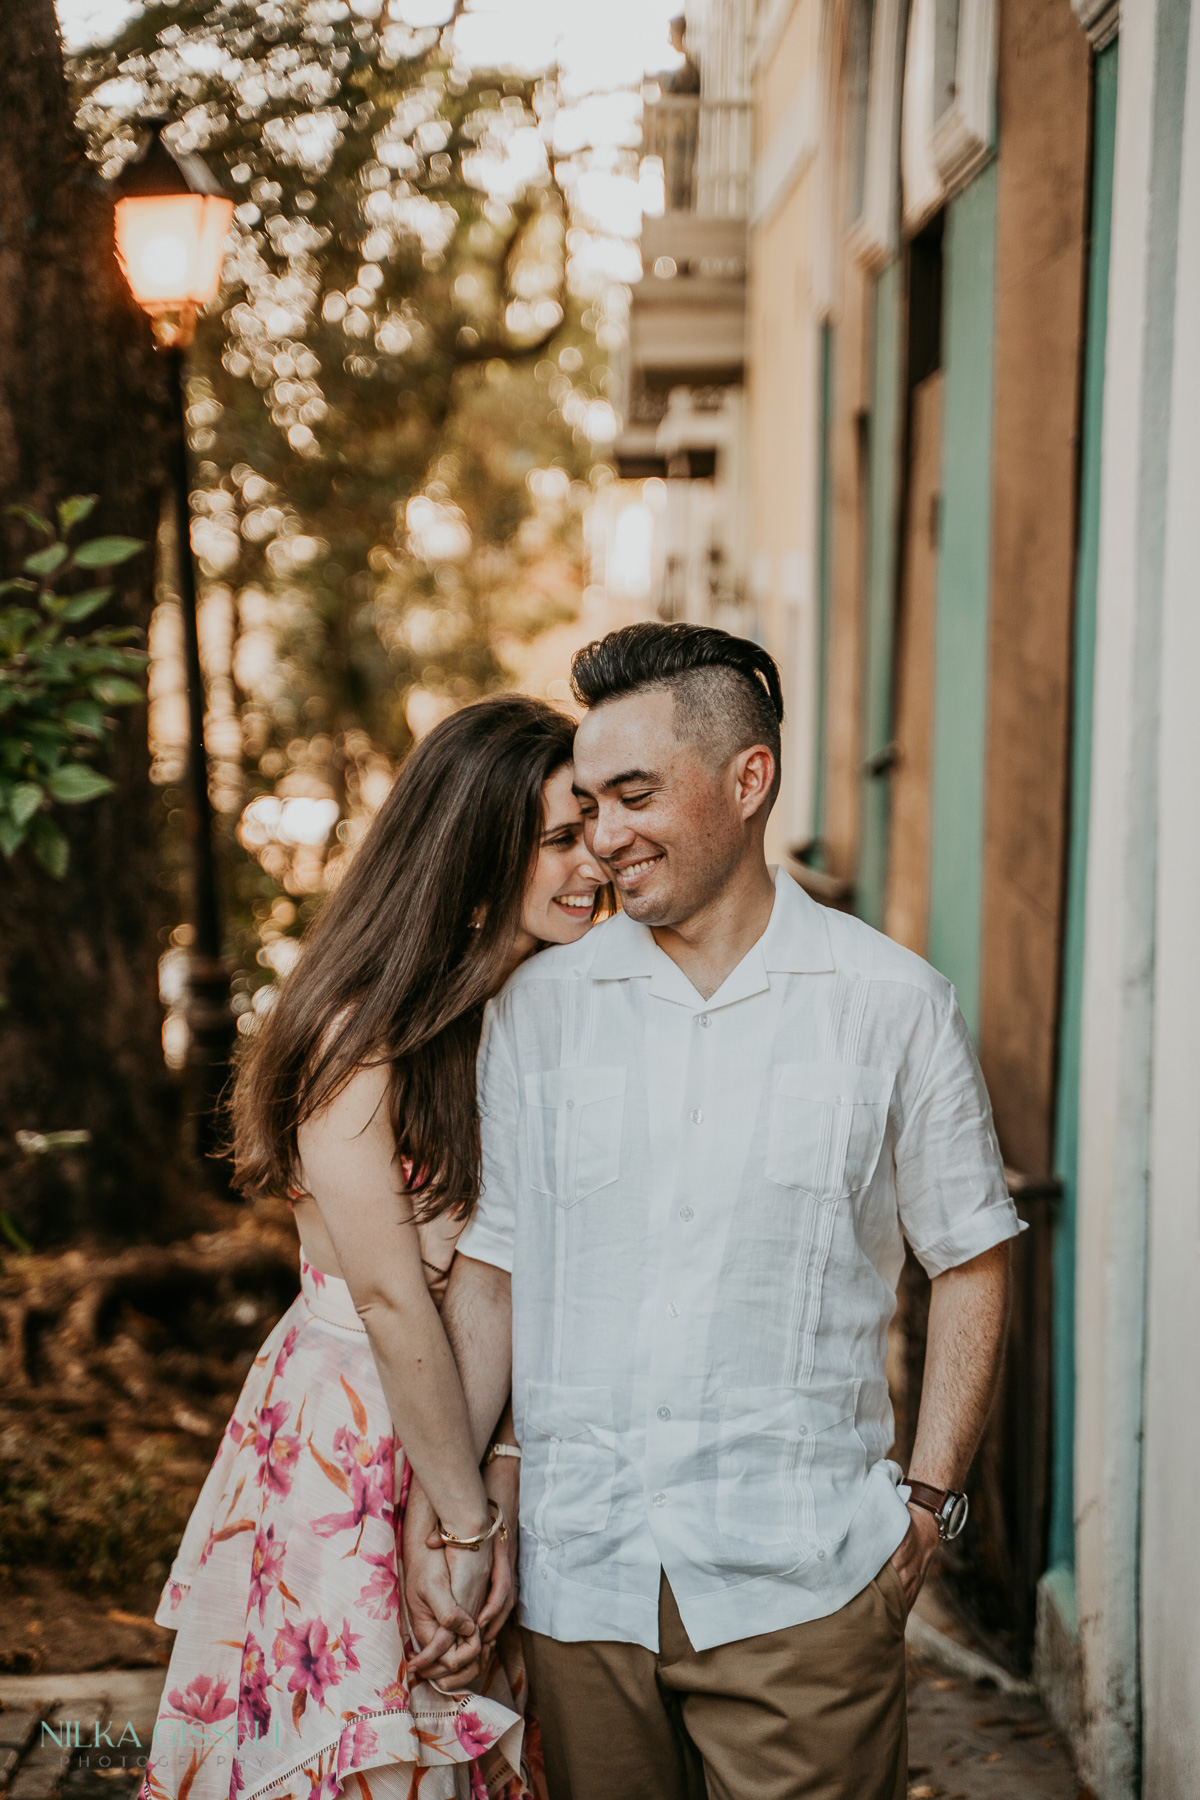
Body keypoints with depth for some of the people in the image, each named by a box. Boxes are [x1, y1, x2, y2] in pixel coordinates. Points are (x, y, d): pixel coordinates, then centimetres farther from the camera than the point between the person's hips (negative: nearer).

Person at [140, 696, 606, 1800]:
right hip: (349, 1443, -6)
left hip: (476, 1420, 7)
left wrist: (497, 1508, -8)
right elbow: (390, 1298, -18)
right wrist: (469, 1520, -13)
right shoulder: (365, 1035, -17)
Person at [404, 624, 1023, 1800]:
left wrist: (928, 1497, 0)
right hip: (577, 1571, 2)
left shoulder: (892, 1004, 0)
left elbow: (970, 1261, 6)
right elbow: (489, 1265, 8)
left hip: (800, 1582, -2)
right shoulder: (536, 1007, 6)